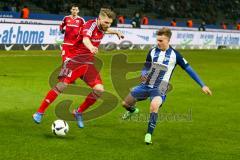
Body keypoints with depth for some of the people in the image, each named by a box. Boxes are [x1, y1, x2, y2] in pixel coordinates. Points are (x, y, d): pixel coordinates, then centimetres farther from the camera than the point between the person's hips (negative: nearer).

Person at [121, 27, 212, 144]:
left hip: (159, 89, -4)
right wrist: (143, 74, -15)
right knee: (125, 103, 9)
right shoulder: (153, 51, 2)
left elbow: (189, 69, -1)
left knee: (154, 105, -35)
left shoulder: (174, 55, -5)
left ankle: (149, 134, -20)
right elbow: (146, 68, 11)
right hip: (146, 85, 4)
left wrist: (202, 85, -2)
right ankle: (133, 111, 48)